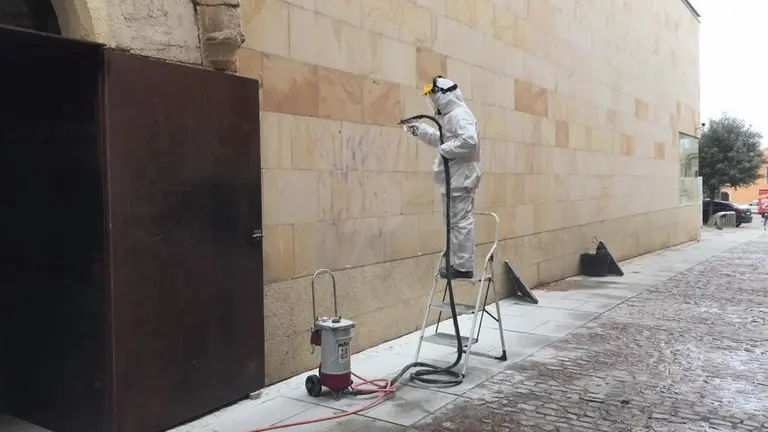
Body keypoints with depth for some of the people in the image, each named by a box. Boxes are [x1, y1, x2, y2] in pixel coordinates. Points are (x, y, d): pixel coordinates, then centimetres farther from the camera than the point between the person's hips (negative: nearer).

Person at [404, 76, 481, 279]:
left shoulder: (459, 114, -15)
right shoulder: (451, 116, 19)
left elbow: (469, 141, -31)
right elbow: (441, 139, 33)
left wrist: (445, 150, -20)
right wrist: (419, 129, 26)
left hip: (459, 178, -11)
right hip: (455, 178, 11)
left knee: (460, 222, -7)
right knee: (457, 221, 15)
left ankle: (464, 267, -2)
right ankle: (459, 263, 22)